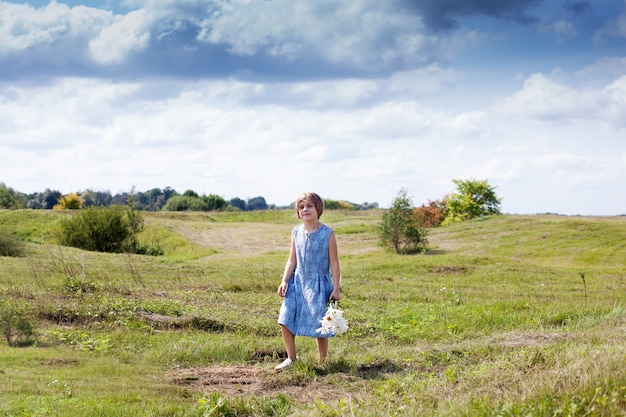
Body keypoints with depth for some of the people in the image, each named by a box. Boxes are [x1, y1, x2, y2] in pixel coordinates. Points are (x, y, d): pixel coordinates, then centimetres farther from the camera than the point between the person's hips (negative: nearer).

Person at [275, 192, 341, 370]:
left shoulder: (327, 234, -7)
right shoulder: (296, 232, 5)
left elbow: (334, 263, -4)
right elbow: (292, 260, 10)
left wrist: (336, 289, -7)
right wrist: (284, 281, -1)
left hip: (319, 284, -4)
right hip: (298, 282, 4)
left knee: (319, 326, -1)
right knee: (285, 320, -7)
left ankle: (322, 362, 17)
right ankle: (291, 358, 9)